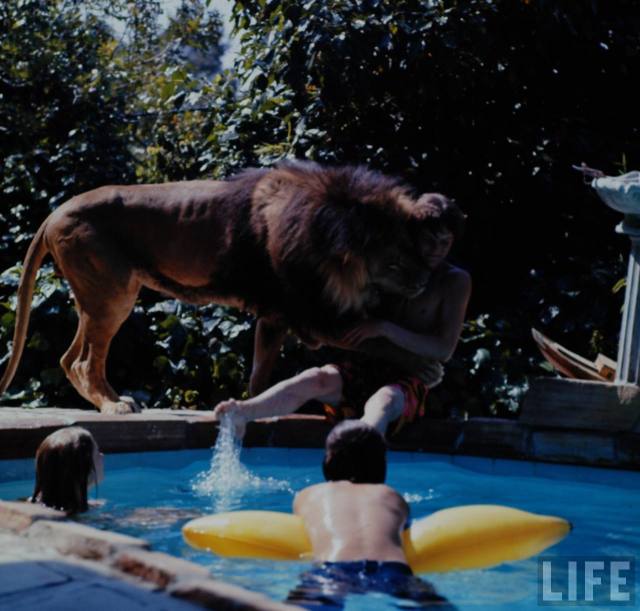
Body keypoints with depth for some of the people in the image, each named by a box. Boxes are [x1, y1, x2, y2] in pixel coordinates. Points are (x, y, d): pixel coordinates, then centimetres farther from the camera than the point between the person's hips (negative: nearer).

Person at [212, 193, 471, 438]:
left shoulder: (456, 281, 4)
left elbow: (444, 350, -8)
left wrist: (384, 329, -16)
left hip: (408, 383, -4)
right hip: (361, 371, 4)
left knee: (382, 402, -39)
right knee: (317, 379, -28)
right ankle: (242, 412, -52)